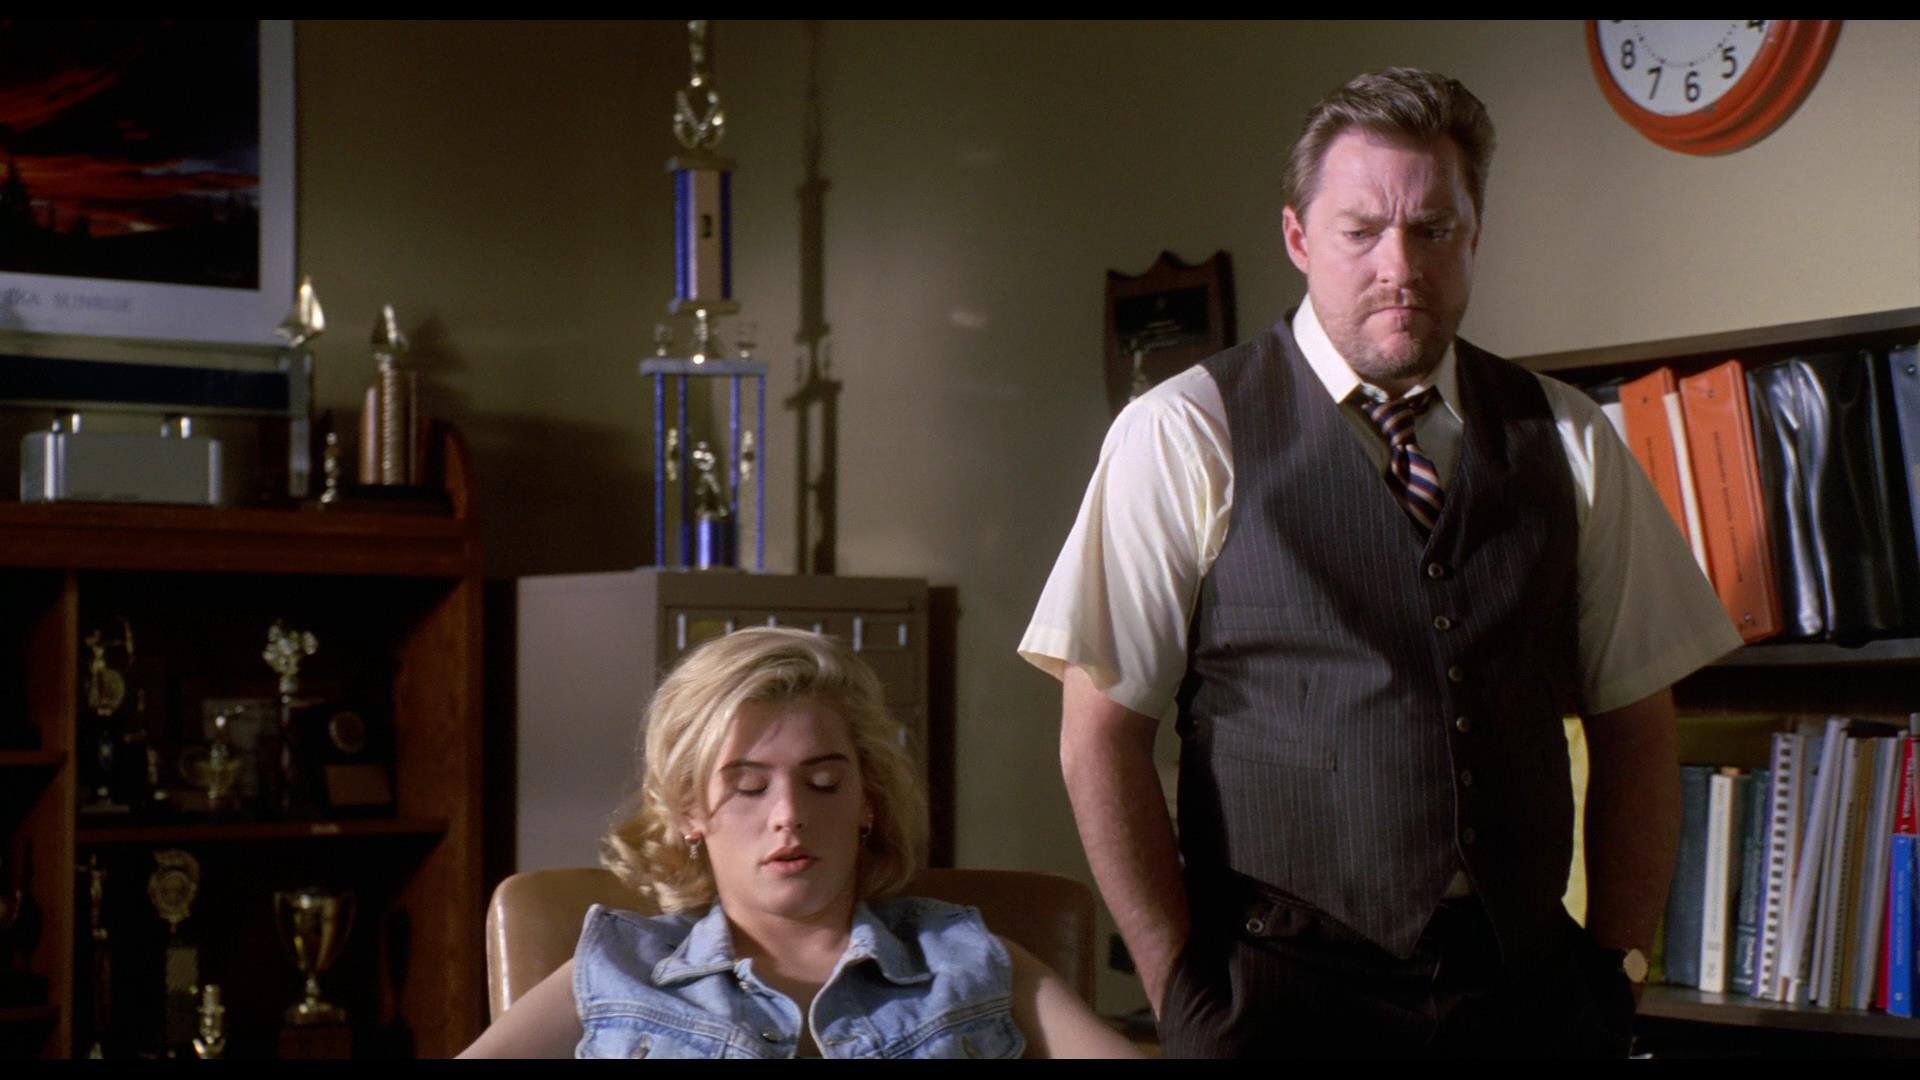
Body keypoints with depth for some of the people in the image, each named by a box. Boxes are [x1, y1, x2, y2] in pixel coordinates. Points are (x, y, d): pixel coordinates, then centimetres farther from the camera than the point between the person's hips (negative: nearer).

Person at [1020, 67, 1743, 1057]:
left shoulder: (1567, 443, 7)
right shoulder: (1183, 435, -4)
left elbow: (1634, 721, 10)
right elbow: (1100, 734, -5)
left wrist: (1615, 965, 3)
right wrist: (1184, 991, -8)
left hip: (1527, 990, 3)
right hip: (1286, 996, -3)